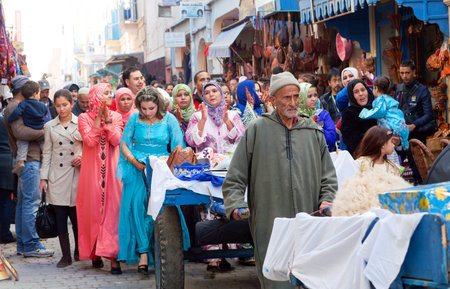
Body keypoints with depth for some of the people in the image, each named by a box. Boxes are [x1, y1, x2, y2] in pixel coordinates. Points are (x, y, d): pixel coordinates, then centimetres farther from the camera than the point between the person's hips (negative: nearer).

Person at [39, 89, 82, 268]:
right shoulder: (50, 126, 9)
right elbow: (47, 153, 9)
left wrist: (82, 158, -10)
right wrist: (43, 177, 4)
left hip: (77, 174, -1)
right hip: (57, 177, 2)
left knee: (77, 216, 0)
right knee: (60, 217, 0)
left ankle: (79, 251, 21)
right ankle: (66, 255, 9)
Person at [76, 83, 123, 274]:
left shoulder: (116, 117, 10)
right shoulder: (84, 118, 5)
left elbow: (116, 140, -6)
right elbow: (89, 140, -12)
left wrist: (107, 117, -8)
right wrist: (98, 116, -9)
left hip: (112, 169, 1)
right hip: (92, 170, -1)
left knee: (112, 208, -7)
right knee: (93, 209, 2)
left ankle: (113, 256, -10)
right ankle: (94, 253, 13)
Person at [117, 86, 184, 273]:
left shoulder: (169, 119, 1)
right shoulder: (135, 119, 5)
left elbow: (179, 147, 1)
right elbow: (124, 144, 8)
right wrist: (135, 161, -6)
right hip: (137, 169, 1)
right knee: (137, 204, -14)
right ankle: (143, 252, -13)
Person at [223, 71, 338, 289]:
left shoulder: (313, 132, 13)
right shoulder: (257, 130, 4)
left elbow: (328, 176, 19)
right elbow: (234, 179, 6)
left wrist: (327, 200, 2)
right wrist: (236, 205, -9)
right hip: (269, 226, -3)